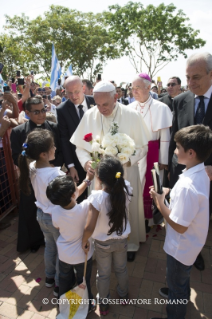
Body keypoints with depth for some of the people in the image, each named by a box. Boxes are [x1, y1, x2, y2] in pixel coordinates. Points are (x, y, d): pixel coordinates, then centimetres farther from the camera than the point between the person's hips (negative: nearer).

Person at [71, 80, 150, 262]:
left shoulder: (132, 115, -13)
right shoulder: (89, 116, -8)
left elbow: (142, 147, -6)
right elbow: (80, 146, 1)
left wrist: (126, 160, -23)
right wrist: (86, 161, -19)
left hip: (126, 172, -1)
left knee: (128, 209, 16)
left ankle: (131, 243, 43)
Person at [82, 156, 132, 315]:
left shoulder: (97, 197, -35)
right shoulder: (126, 188, -24)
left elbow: (89, 228, -31)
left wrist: (84, 242, -12)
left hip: (102, 243, -3)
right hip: (122, 240, 3)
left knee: (103, 274, 24)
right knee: (121, 269, 30)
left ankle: (104, 304, 49)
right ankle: (124, 295, 57)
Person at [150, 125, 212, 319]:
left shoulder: (186, 186, -38)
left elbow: (179, 226, -29)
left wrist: (160, 203, -21)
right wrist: (171, 195, -7)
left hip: (182, 248, -9)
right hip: (190, 243, 9)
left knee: (176, 283, 19)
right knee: (182, 278, 35)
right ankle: (180, 296, 63)